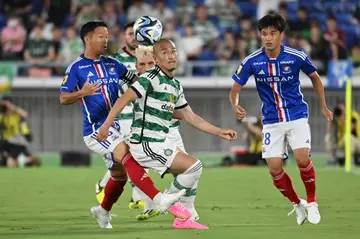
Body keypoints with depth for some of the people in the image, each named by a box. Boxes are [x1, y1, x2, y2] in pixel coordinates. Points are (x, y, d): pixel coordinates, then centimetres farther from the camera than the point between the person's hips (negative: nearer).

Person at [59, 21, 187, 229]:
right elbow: (63, 98, -8)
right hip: (96, 129, -7)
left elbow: (134, 80, 18)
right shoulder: (76, 68, -5)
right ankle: (159, 199, -37)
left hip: (117, 126, 7)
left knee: (120, 174, 15)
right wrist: (82, 93, -27)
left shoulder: (112, 64, 11)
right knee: (128, 158, -25)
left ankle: (103, 211, 39)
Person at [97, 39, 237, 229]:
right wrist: (106, 125, -28)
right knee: (194, 166, -11)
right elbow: (125, 98, -20)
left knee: (192, 171, 13)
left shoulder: (176, 86, 14)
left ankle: (183, 219, 17)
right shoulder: (152, 78, -13)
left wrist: (219, 132, 18)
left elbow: (189, 117, 20)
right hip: (146, 144, -9)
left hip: (161, 142, 9)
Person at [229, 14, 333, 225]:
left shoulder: (296, 57, -11)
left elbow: (315, 78, 8)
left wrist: (323, 106, 13)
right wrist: (236, 106, -23)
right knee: (275, 169, -7)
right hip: (272, 121, 2)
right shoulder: (252, 62, -10)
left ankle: (312, 202, 4)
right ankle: (297, 204, 19)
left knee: (302, 159, -20)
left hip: (297, 116, -2)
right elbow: (235, 89, -1)